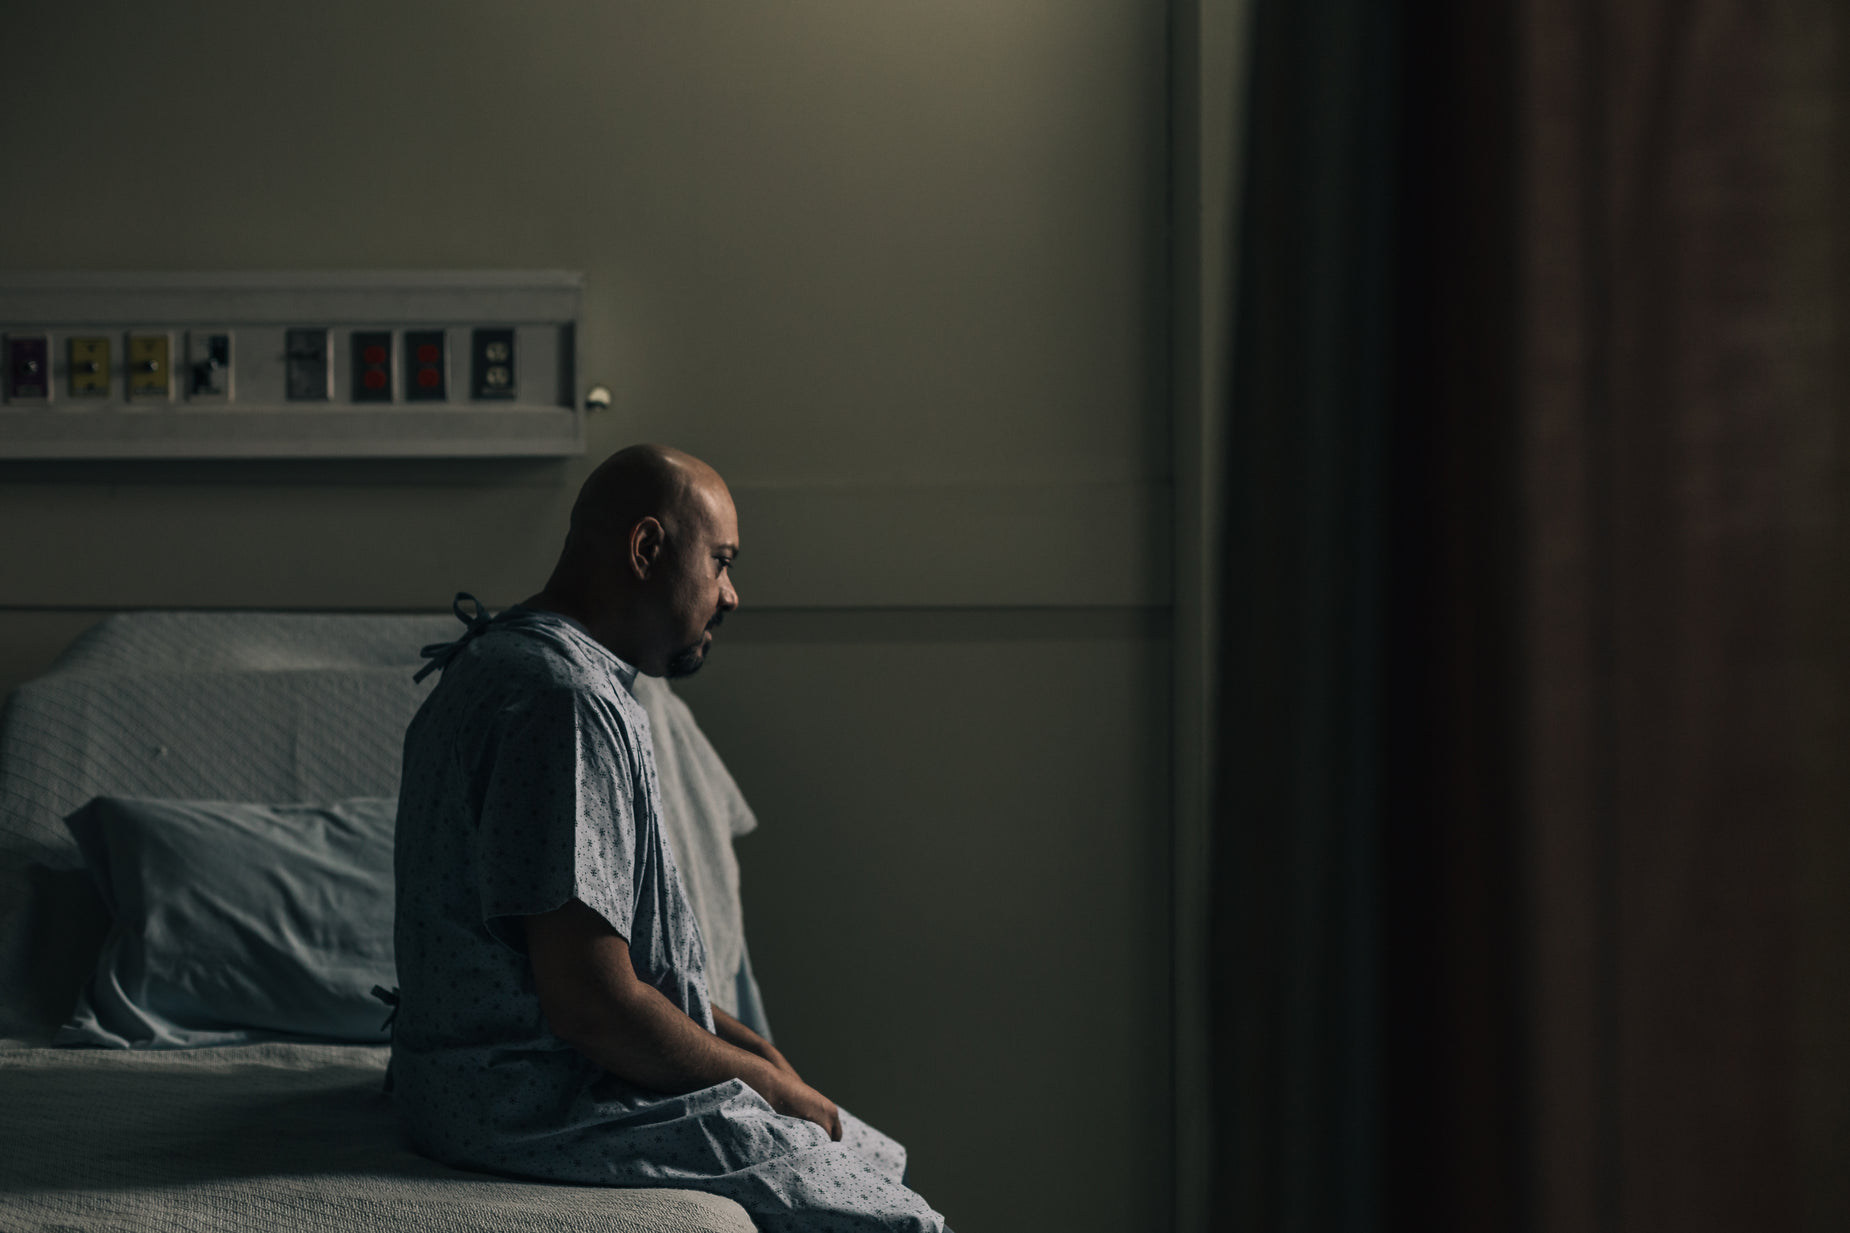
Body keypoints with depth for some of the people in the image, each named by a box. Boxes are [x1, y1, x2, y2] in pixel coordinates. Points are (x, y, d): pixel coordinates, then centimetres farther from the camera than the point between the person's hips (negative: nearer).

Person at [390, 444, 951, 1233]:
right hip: (542, 1108, -11)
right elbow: (593, 1004, -26)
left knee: (871, 1157, 13)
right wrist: (772, 1082, -11)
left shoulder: (507, 661, 13)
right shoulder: (565, 702, -22)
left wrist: (742, 1044, 10)